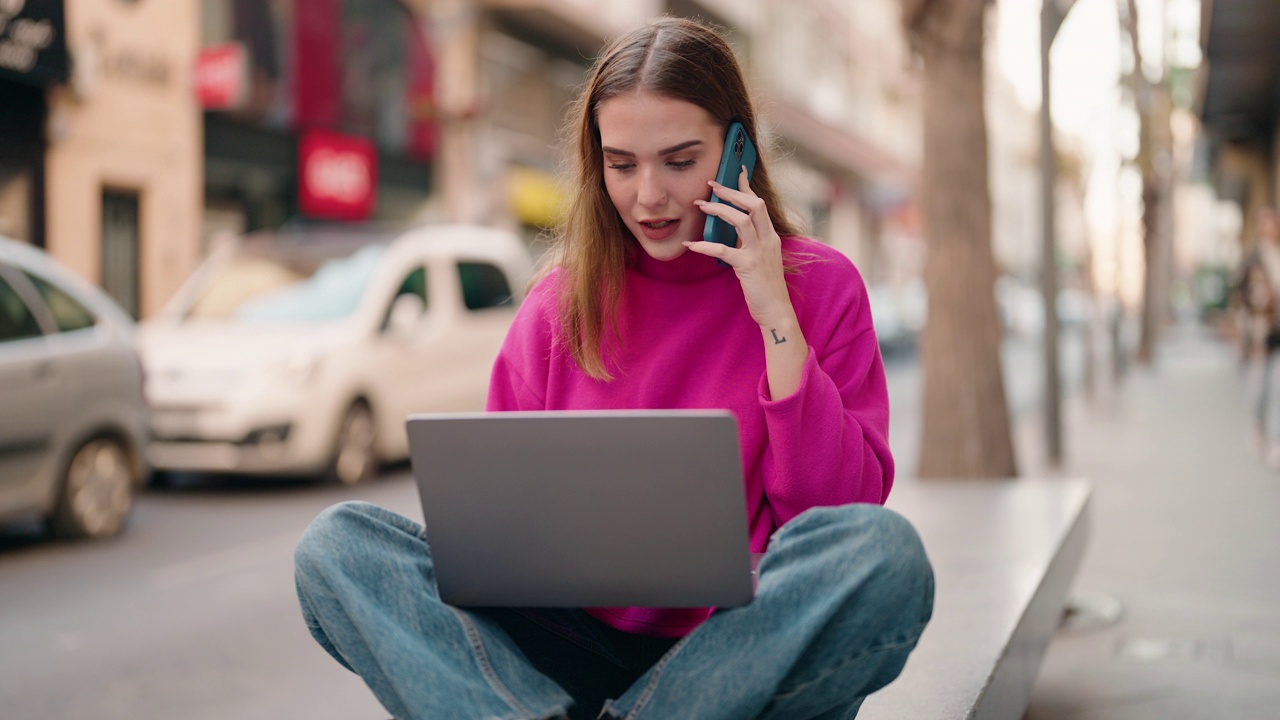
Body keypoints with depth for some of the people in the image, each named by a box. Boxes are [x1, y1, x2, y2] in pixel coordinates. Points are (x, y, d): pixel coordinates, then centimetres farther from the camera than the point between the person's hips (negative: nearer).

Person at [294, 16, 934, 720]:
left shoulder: (820, 285, 2)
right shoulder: (560, 303, 9)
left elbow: (838, 504, -7)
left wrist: (775, 316, -12)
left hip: (743, 647, -1)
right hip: (580, 645, 2)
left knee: (886, 550, -33)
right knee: (336, 543, -15)